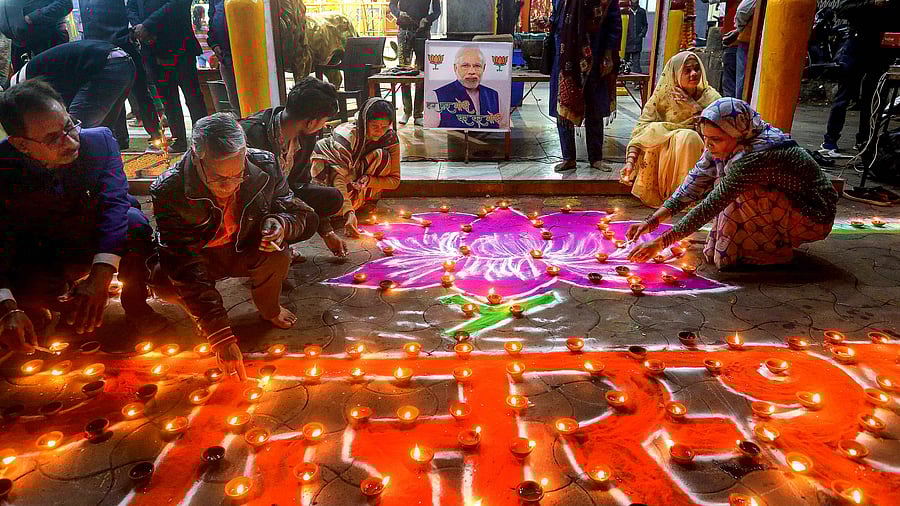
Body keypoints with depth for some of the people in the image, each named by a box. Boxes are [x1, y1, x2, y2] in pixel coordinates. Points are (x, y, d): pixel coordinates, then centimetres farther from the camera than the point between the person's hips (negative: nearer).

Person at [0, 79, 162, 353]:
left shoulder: (99, 140, -21)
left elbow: (114, 202, -30)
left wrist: (100, 276, -44)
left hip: (100, 244, 0)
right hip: (39, 256, 0)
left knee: (135, 223, -31)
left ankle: (135, 306, -8)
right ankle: (64, 297, 7)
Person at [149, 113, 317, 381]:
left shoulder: (265, 166, -24)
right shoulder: (169, 191, -30)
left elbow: (299, 214, -7)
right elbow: (186, 269, -34)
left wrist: (280, 224, -35)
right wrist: (221, 337, -40)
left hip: (246, 253, 1)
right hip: (200, 257, -1)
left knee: (277, 255, -31)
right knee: (162, 281, -31)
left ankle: (269, 309, 3)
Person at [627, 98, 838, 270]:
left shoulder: (754, 155, -33)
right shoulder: (727, 144, -8)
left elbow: (710, 207, -35)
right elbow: (693, 186, -6)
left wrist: (660, 243, -34)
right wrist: (651, 222, -14)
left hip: (815, 217, -8)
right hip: (787, 201, 8)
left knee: (743, 195, -28)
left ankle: (776, 250, -7)